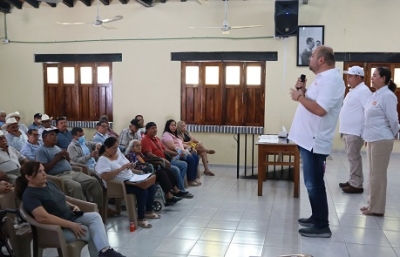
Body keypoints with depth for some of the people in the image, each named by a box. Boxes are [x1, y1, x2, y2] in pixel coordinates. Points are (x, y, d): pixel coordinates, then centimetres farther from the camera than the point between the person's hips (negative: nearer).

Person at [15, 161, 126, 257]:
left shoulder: (49, 183, 11)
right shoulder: (29, 195, -16)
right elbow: (43, 217, -28)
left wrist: (72, 206, 2)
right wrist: (71, 225, -28)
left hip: (71, 217, 7)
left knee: (95, 216, -19)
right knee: (91, 233, -21)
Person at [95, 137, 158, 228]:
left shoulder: (118, 152, 8)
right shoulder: (103, 160, -15)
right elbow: (105, 176, -28)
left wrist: (130, 166, -8)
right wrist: (122, 168, -27)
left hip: (131, 178, 9)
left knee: (151, 185, -3)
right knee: (142, 190, -27)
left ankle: (148, 211, 14)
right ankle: (140, 218, -15)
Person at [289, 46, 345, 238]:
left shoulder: (332, 79, -17)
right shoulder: (323, 78, 16)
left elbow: (320, 109, -28)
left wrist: (299, 97, -16)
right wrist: (304, 91, 7)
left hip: (314, 141, -10)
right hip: (309, 139, 10)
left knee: (314, 184, -3)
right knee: (312, 183, 18)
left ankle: (322, 226, 8)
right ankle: (316, 218, 30)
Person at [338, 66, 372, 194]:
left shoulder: (363, 91, -15)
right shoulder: (353, 90, 17)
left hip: (355, 131, -10)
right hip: (348, 130, 10)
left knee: (354, 157, -5)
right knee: (352, 157, 15)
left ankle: (356, 185, 2)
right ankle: (352, 181, 23)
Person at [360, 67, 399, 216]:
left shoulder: (387, 96, -15)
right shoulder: (375, 95, 12)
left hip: (381, 140, -9)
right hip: (372, 139, 9)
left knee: (378, 174, -1)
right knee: (373, 173, 14)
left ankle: (376, 208, 8)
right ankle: (372, 204, 24)